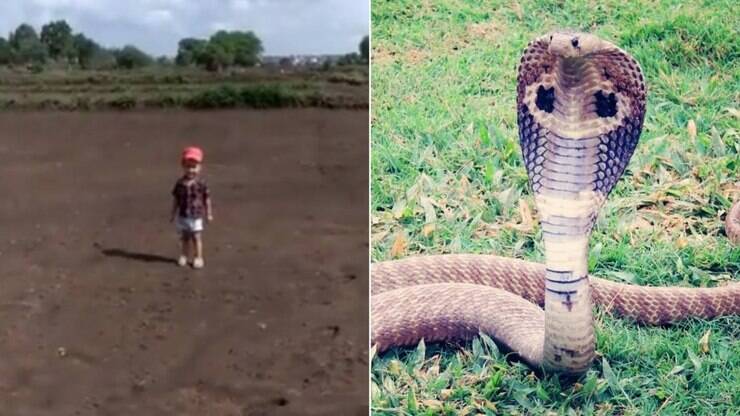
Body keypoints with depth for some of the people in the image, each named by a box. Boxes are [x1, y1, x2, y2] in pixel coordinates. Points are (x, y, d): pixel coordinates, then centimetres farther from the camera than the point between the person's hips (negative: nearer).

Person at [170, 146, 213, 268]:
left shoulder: (201, 184, -12)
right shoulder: (180, 183, -4)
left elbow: (207, 199, -4)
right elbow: (175, 199, 4)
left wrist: (209, 213, 0)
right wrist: (173, 214, 8)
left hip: (196, 216, -3)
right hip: (183, 216, 3)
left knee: (196, 237, 4)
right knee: (184, 237, 14)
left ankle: (198, 257, 15)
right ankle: (184, 256, 27)